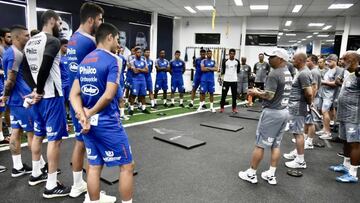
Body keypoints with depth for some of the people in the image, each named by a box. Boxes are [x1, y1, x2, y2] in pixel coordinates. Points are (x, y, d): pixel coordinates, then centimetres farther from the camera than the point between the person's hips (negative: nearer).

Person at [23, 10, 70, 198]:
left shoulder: (30, 42, 13)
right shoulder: (53, 41, -14)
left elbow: (26, 70, 11)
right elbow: (44, 68, -24)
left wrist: (34, 89, 2)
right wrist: (40, 90, -11)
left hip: (37, 96, 9)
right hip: (51, 96, -9)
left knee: (38, 135, 19)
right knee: (54, 139, -4)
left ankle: (36, 174, 33)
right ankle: (51, 186, 3)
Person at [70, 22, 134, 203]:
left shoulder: (85, 60, 11)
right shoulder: (112, 60, -12)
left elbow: (74, 94, 5)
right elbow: (108, 95, -22)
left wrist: (82, 115, -7)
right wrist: (90, 112, -8)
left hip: (89, 123, 8)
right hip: (107, 123, -7)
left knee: (94, 166, 16)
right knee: (126, 166, 6)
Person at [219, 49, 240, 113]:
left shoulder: (237, 62, 1)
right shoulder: (225, 61, -2)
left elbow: (238, 70, 11)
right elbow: (223, 71, 4)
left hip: (234, 80, 1)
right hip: (226, 80, -1)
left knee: (234, 95, 7)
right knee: (224, 94, 2)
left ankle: (234, 108, 18)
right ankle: (222, 107, 13)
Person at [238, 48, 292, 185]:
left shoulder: (274, 74, -19)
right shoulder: (288, 74, 11)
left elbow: (269, 95, -23)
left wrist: (256, 93, -5)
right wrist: (261, 92, 12)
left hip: (272, 112, -9)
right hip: (284, 111, 9)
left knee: (260, 144, 1)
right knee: (276, 144, 14)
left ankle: (251, 174, 13)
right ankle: (271, 175, 21)